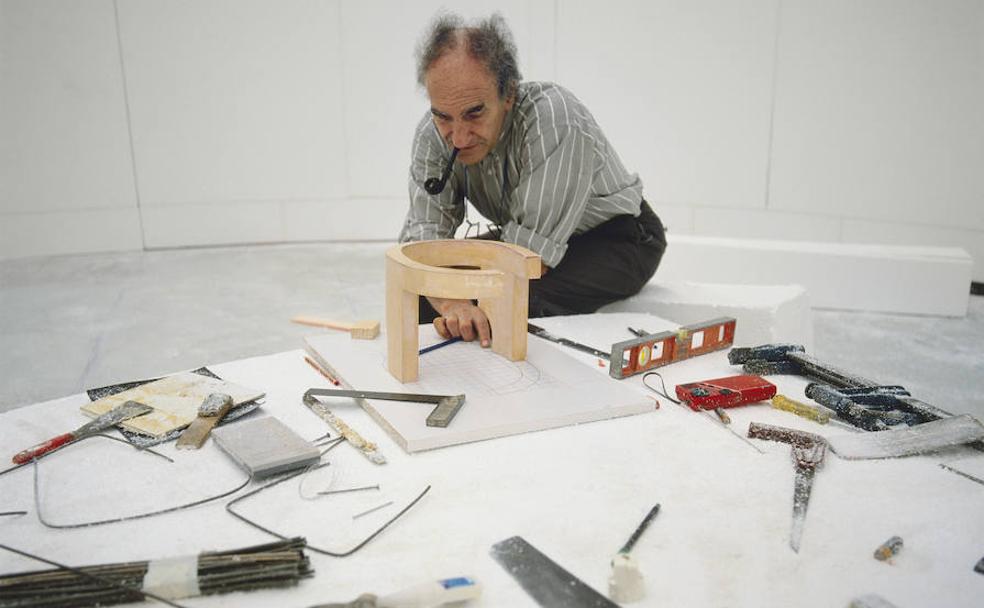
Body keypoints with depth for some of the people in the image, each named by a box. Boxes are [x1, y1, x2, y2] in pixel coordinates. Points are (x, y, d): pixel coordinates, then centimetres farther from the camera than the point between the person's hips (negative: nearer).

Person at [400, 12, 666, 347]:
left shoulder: (557, 124, -35)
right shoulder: (434, 135, -17)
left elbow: (532, 258, -33)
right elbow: (422, 236, -22)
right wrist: (450, 303, -42)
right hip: (527, 234, 6)